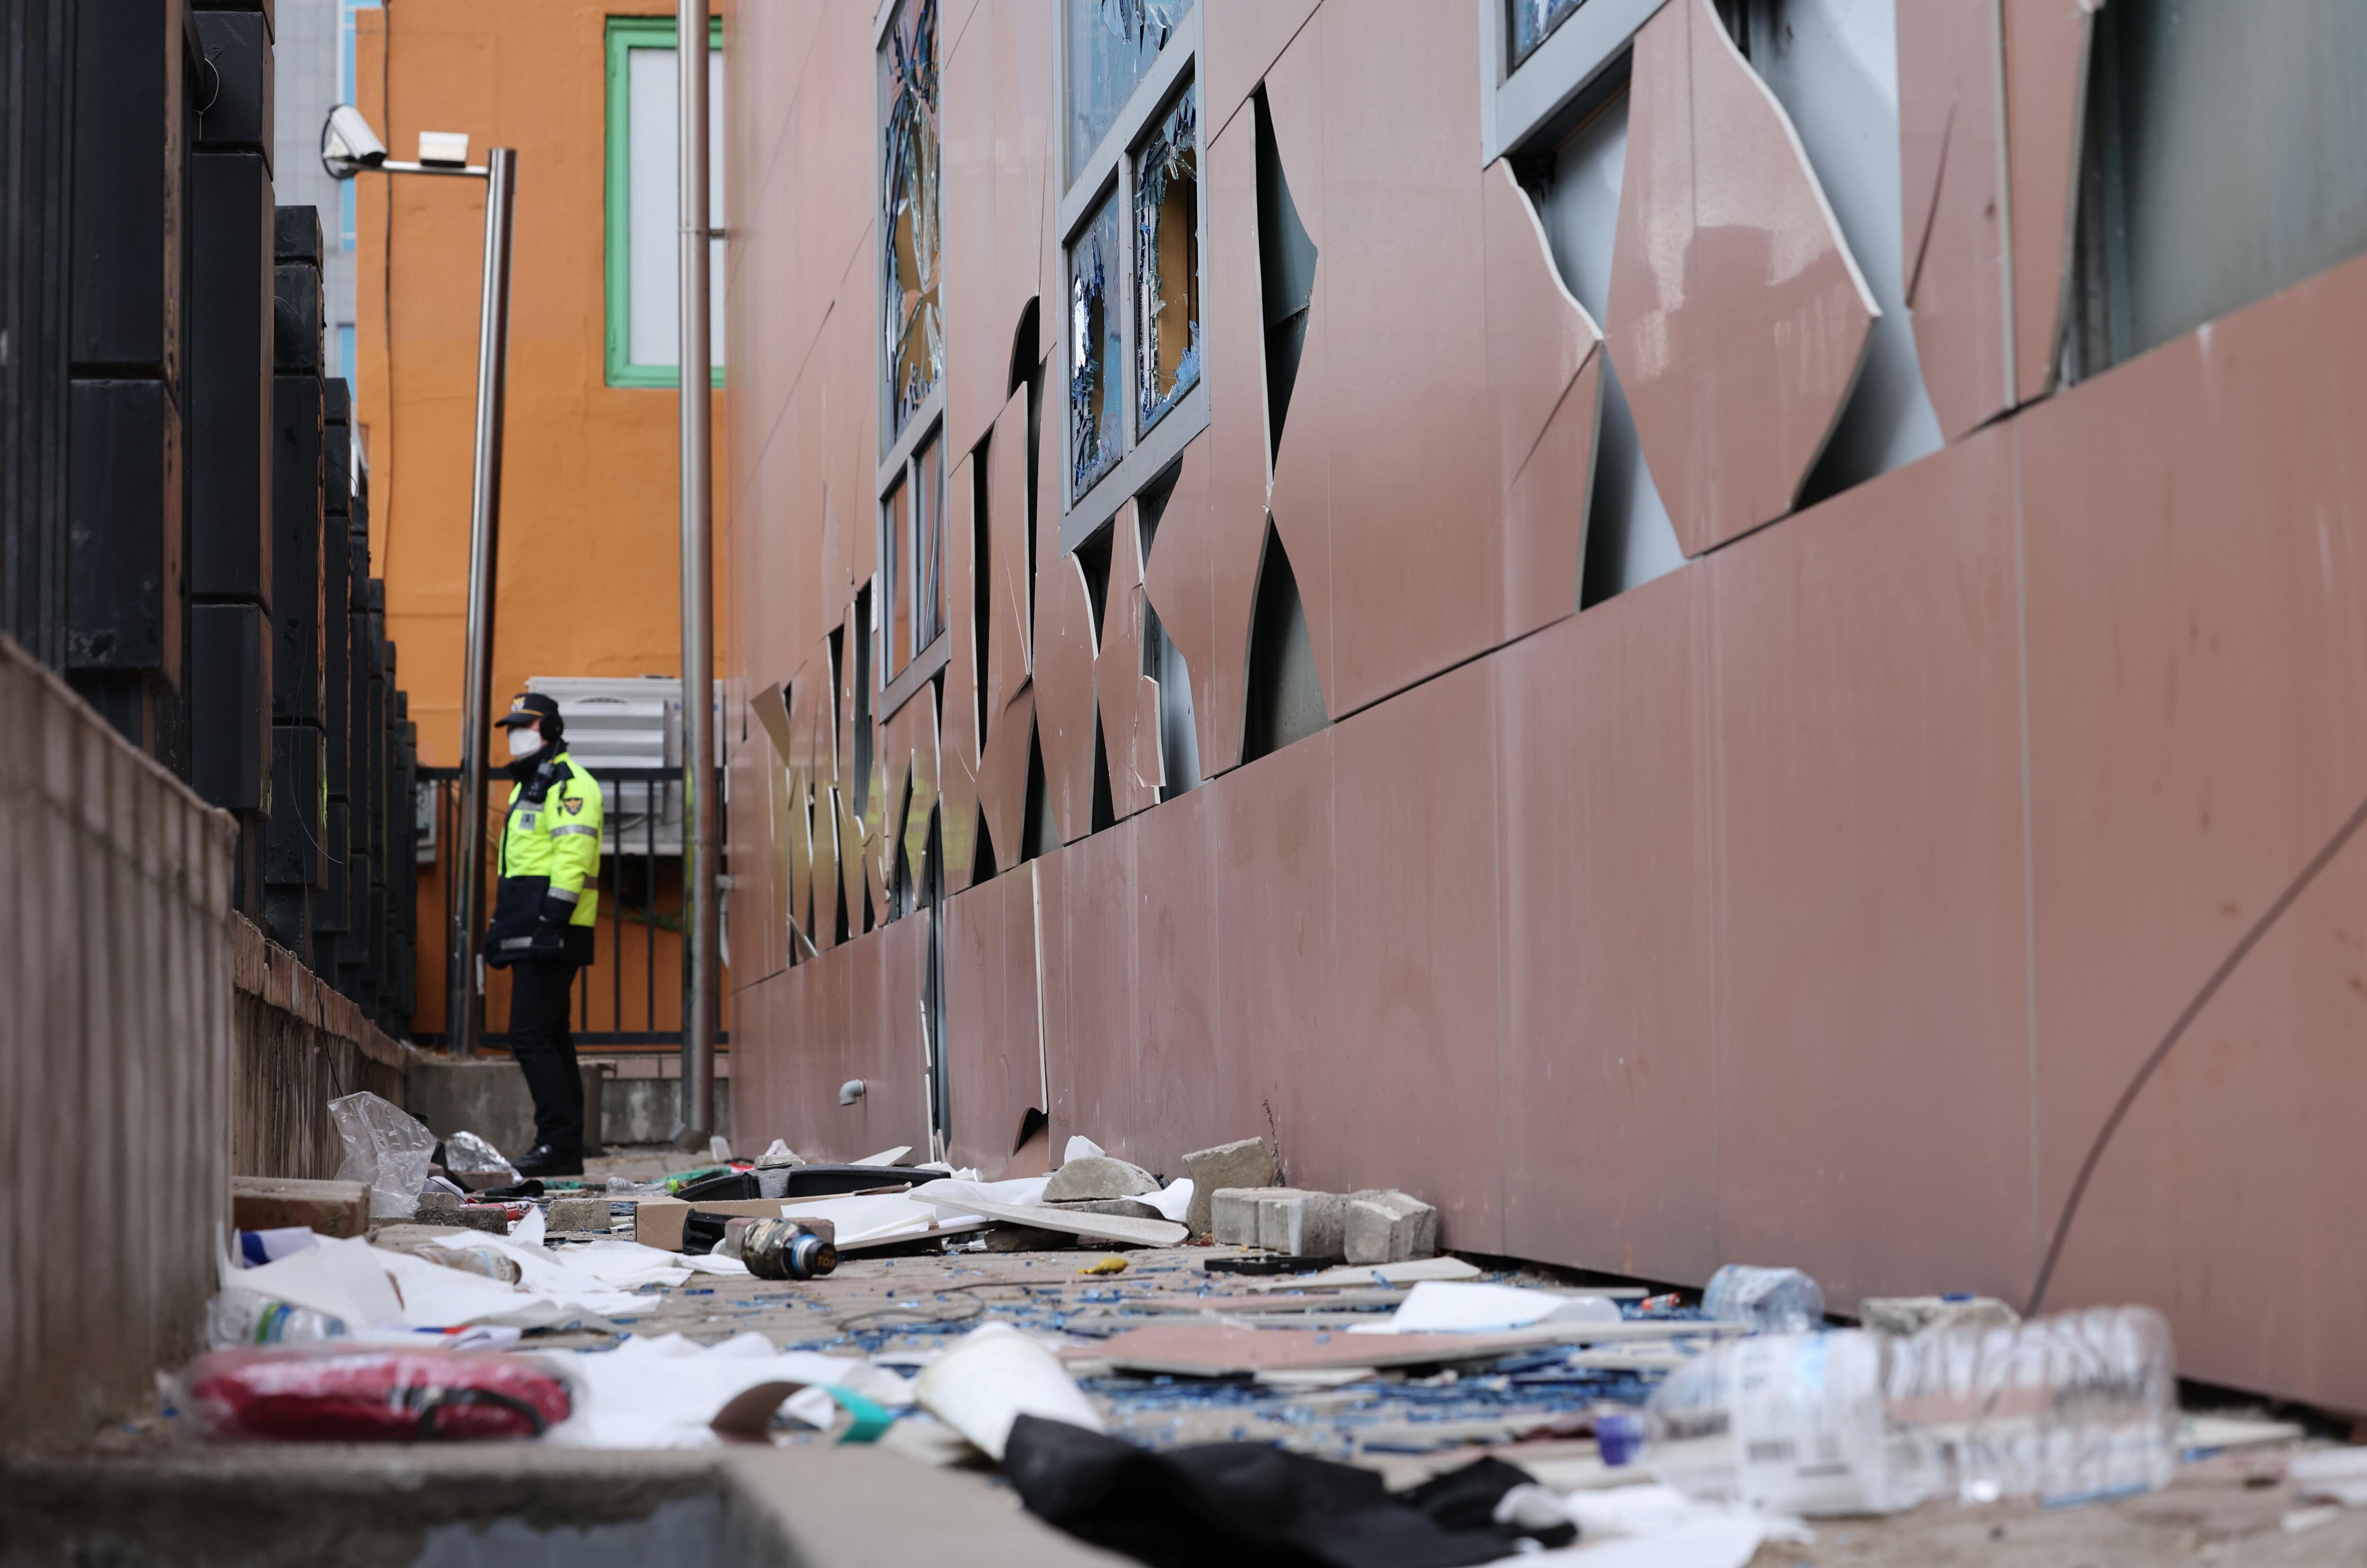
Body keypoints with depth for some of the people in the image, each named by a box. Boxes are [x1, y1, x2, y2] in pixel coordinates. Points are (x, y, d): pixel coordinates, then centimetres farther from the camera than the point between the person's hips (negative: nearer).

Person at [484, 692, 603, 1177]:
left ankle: (558, 1141, -13)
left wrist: (551, 918, -25)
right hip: (532, 936, 10)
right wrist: (503, 925, 23)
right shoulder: (527, 786, 23)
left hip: (550, 935, -10)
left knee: (530, 1035, -14)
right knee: (551, 1039, 9)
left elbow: (572, 857, -19)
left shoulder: (570, 785, -9)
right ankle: (568, 1152, 11)